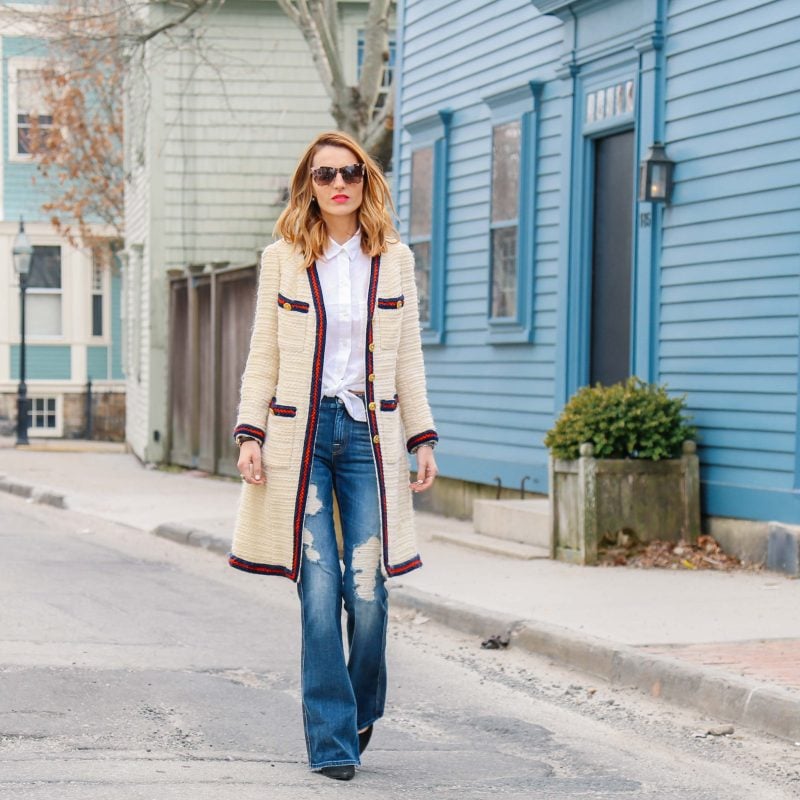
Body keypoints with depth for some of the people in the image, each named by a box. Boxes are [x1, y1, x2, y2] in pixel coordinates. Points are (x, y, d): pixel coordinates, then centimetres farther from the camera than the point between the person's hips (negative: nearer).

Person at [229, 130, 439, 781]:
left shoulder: (395, 260, 8)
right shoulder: (283, 260, 4)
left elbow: (408, 358, 12)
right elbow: (264, 357, 6)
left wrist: (423, 440, 8)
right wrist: (249, 435, -2)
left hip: (369, 434, 1)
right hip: (300, 434, -1)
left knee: (368, 592, -4)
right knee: (319, 592, -6)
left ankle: (363, 710, 22)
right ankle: (331, 742, 1)